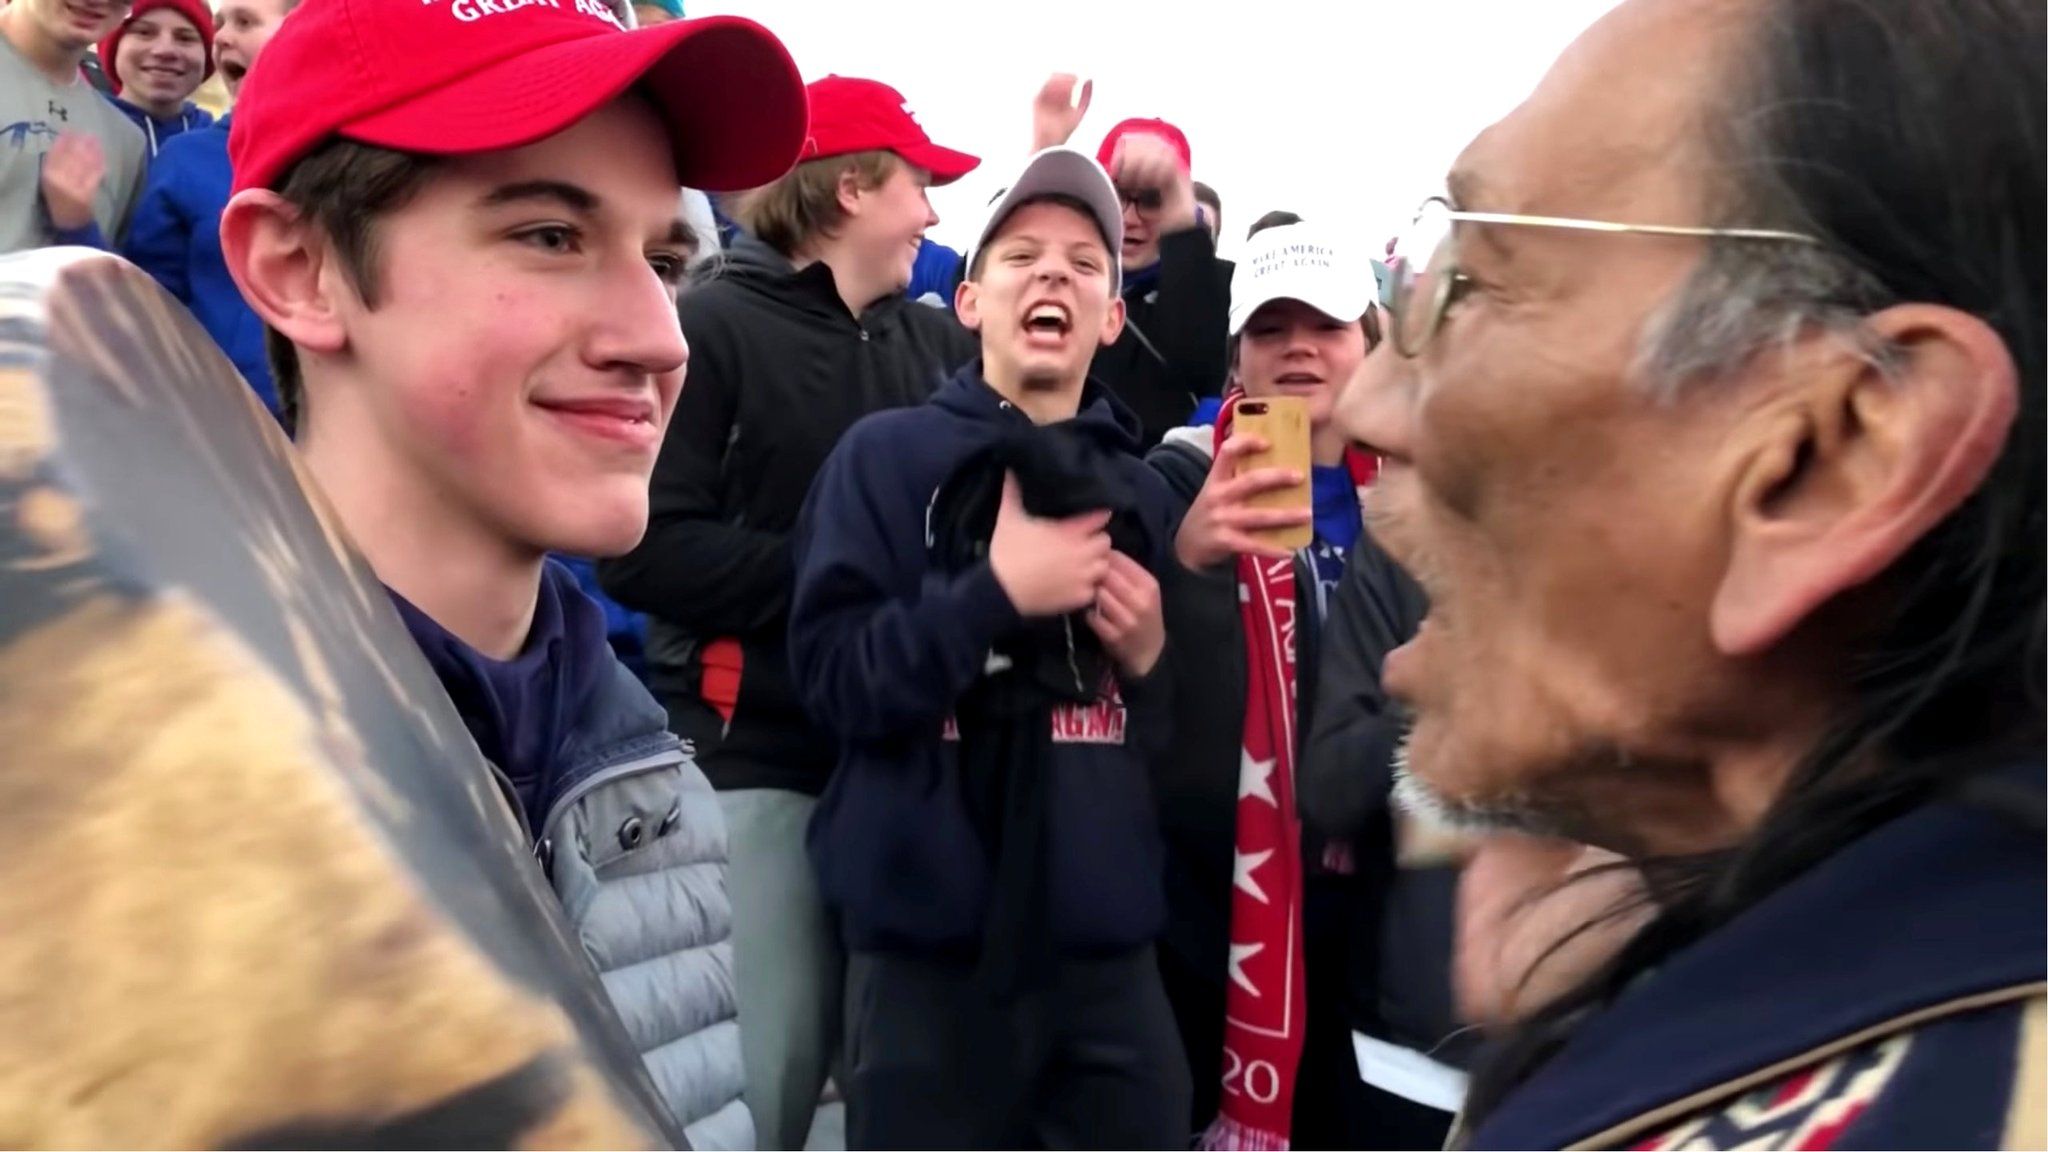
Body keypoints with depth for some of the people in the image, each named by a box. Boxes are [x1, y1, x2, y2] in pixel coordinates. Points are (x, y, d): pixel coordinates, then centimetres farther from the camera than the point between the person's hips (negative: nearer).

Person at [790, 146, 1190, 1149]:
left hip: (1109, 946, 4)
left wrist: (1151, 659, -4)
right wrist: (998, 593, -17)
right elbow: (832, 678, -13)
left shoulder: (1145, 493, 10)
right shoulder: (888, 455, -2)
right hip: (931, 948, -3)